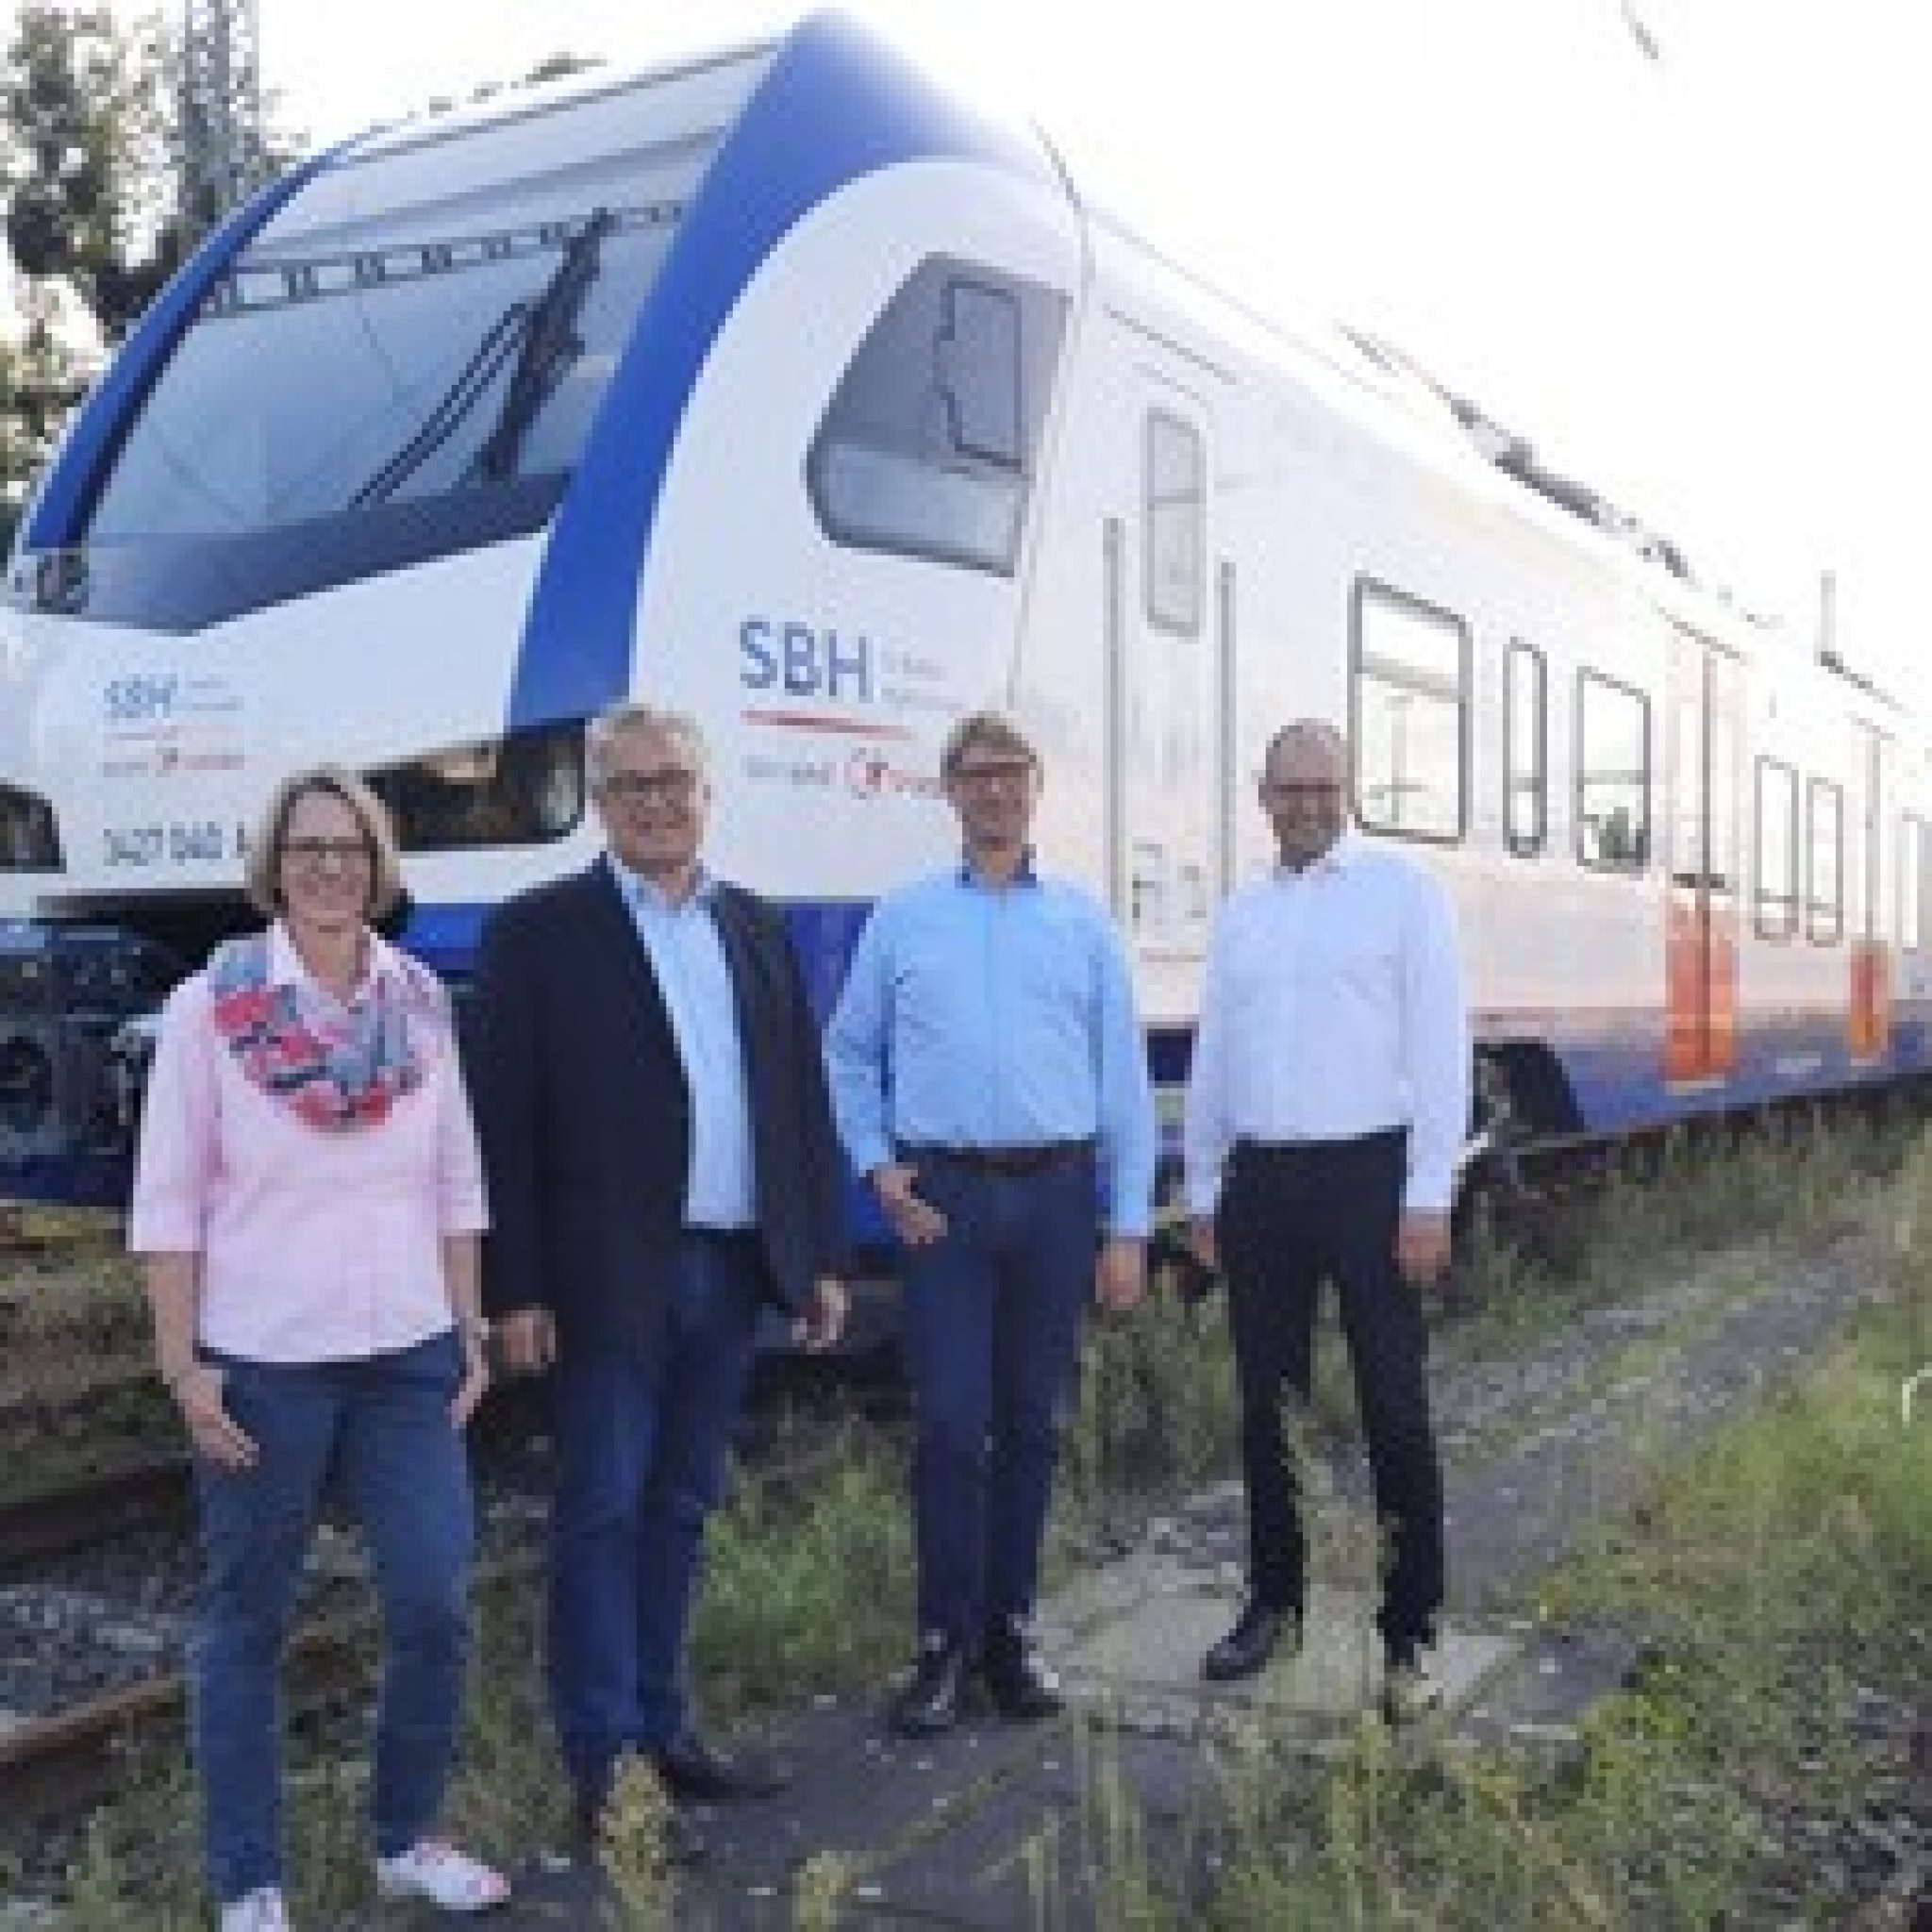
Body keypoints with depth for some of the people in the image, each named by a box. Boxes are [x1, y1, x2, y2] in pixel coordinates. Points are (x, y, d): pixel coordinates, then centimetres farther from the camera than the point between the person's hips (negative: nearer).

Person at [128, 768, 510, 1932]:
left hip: (408, 1356, 3)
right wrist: (183, 1364, -9)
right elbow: (169, 1199, -5)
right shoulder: (212, 1005, -6)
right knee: (249, 1622, 9)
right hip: (261, 1363, -3)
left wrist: (471, 1330, 6)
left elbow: (456, 1184, 8)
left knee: (435, 1603, 3)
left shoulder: (420, 1000, 3)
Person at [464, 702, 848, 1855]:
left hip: (734, 1269, 5)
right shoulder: (541, 932, -4)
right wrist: (517, 1289, -12)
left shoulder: (759, 928, 11)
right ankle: (605, 1764, 9)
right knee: (603, 1515, 1)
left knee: (681, 1509, 15)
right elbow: (504, 1119, -8)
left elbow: (803, 1099, 11)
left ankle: (663, 1726, 27)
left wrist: (824, 1255, 7)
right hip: (610, 1275, -5)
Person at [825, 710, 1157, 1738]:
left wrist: (1127, 1228, 1)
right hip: (943, 1197, -1)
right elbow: (849, 1054, 12)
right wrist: (878, 1166, 0)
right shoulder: (902, 919, 7)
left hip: (1055, 1192, 1)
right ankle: (944, 1642, 9)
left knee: (1031, 1423, 9)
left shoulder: (1083, 923, 8)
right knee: (950, 1424, -3)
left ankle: (1009, 1628, 21)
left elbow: (1123, 1079, 6)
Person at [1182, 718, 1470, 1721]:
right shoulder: (1240, 913, 14)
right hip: (1260, 1182, 5)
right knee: (1267, 1403, 12)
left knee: (1394, 1409, 0)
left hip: (1368, 1174, -5)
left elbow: (1439, 1045, -5)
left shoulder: (1401, 889, 0)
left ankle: (1409, 1630, 10)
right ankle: (1274, 1600, 27)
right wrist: (1202, 1192, 15)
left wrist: (1427, 1197, -11)